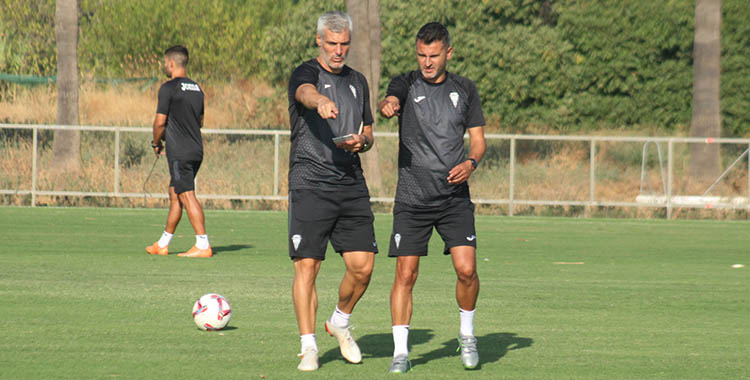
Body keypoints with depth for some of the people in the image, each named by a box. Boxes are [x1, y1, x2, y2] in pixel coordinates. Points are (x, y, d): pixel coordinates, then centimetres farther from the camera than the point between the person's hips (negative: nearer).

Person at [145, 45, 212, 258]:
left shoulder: (169, 88, -10)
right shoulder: (196, 89, 14)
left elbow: (160, 122, -11)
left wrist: (156, 143, 6)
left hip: (179, 153, -8)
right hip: (196, 151, 8)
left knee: (187, 196, -10)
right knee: (174, 194, 15)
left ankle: (203, 245, -16)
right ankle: (162, 245, 22)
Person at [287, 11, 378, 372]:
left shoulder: (357, 81, 17)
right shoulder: (306, 74, -3)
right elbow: (306, 92, -29)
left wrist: (362, 141, -1)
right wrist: (321, 102, -54)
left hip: (352, 185, 5)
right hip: (310, 185, -5)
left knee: (362, 266, 0)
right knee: (307, 265, -8)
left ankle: (340, 322, 27)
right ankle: (308, 347, 0)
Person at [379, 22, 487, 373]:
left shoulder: (464, 89, 9)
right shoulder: (407, 84, 2)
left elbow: (478, 138, 13)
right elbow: (390, 100, -21)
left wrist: (471, 162, -9)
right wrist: (389, 104, -46)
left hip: (455, 197, 1)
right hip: (412, 198, -1)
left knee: (466, 269, -10)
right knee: (405, 273, -6)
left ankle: (467, 334, 15)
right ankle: (401, 351, 1)